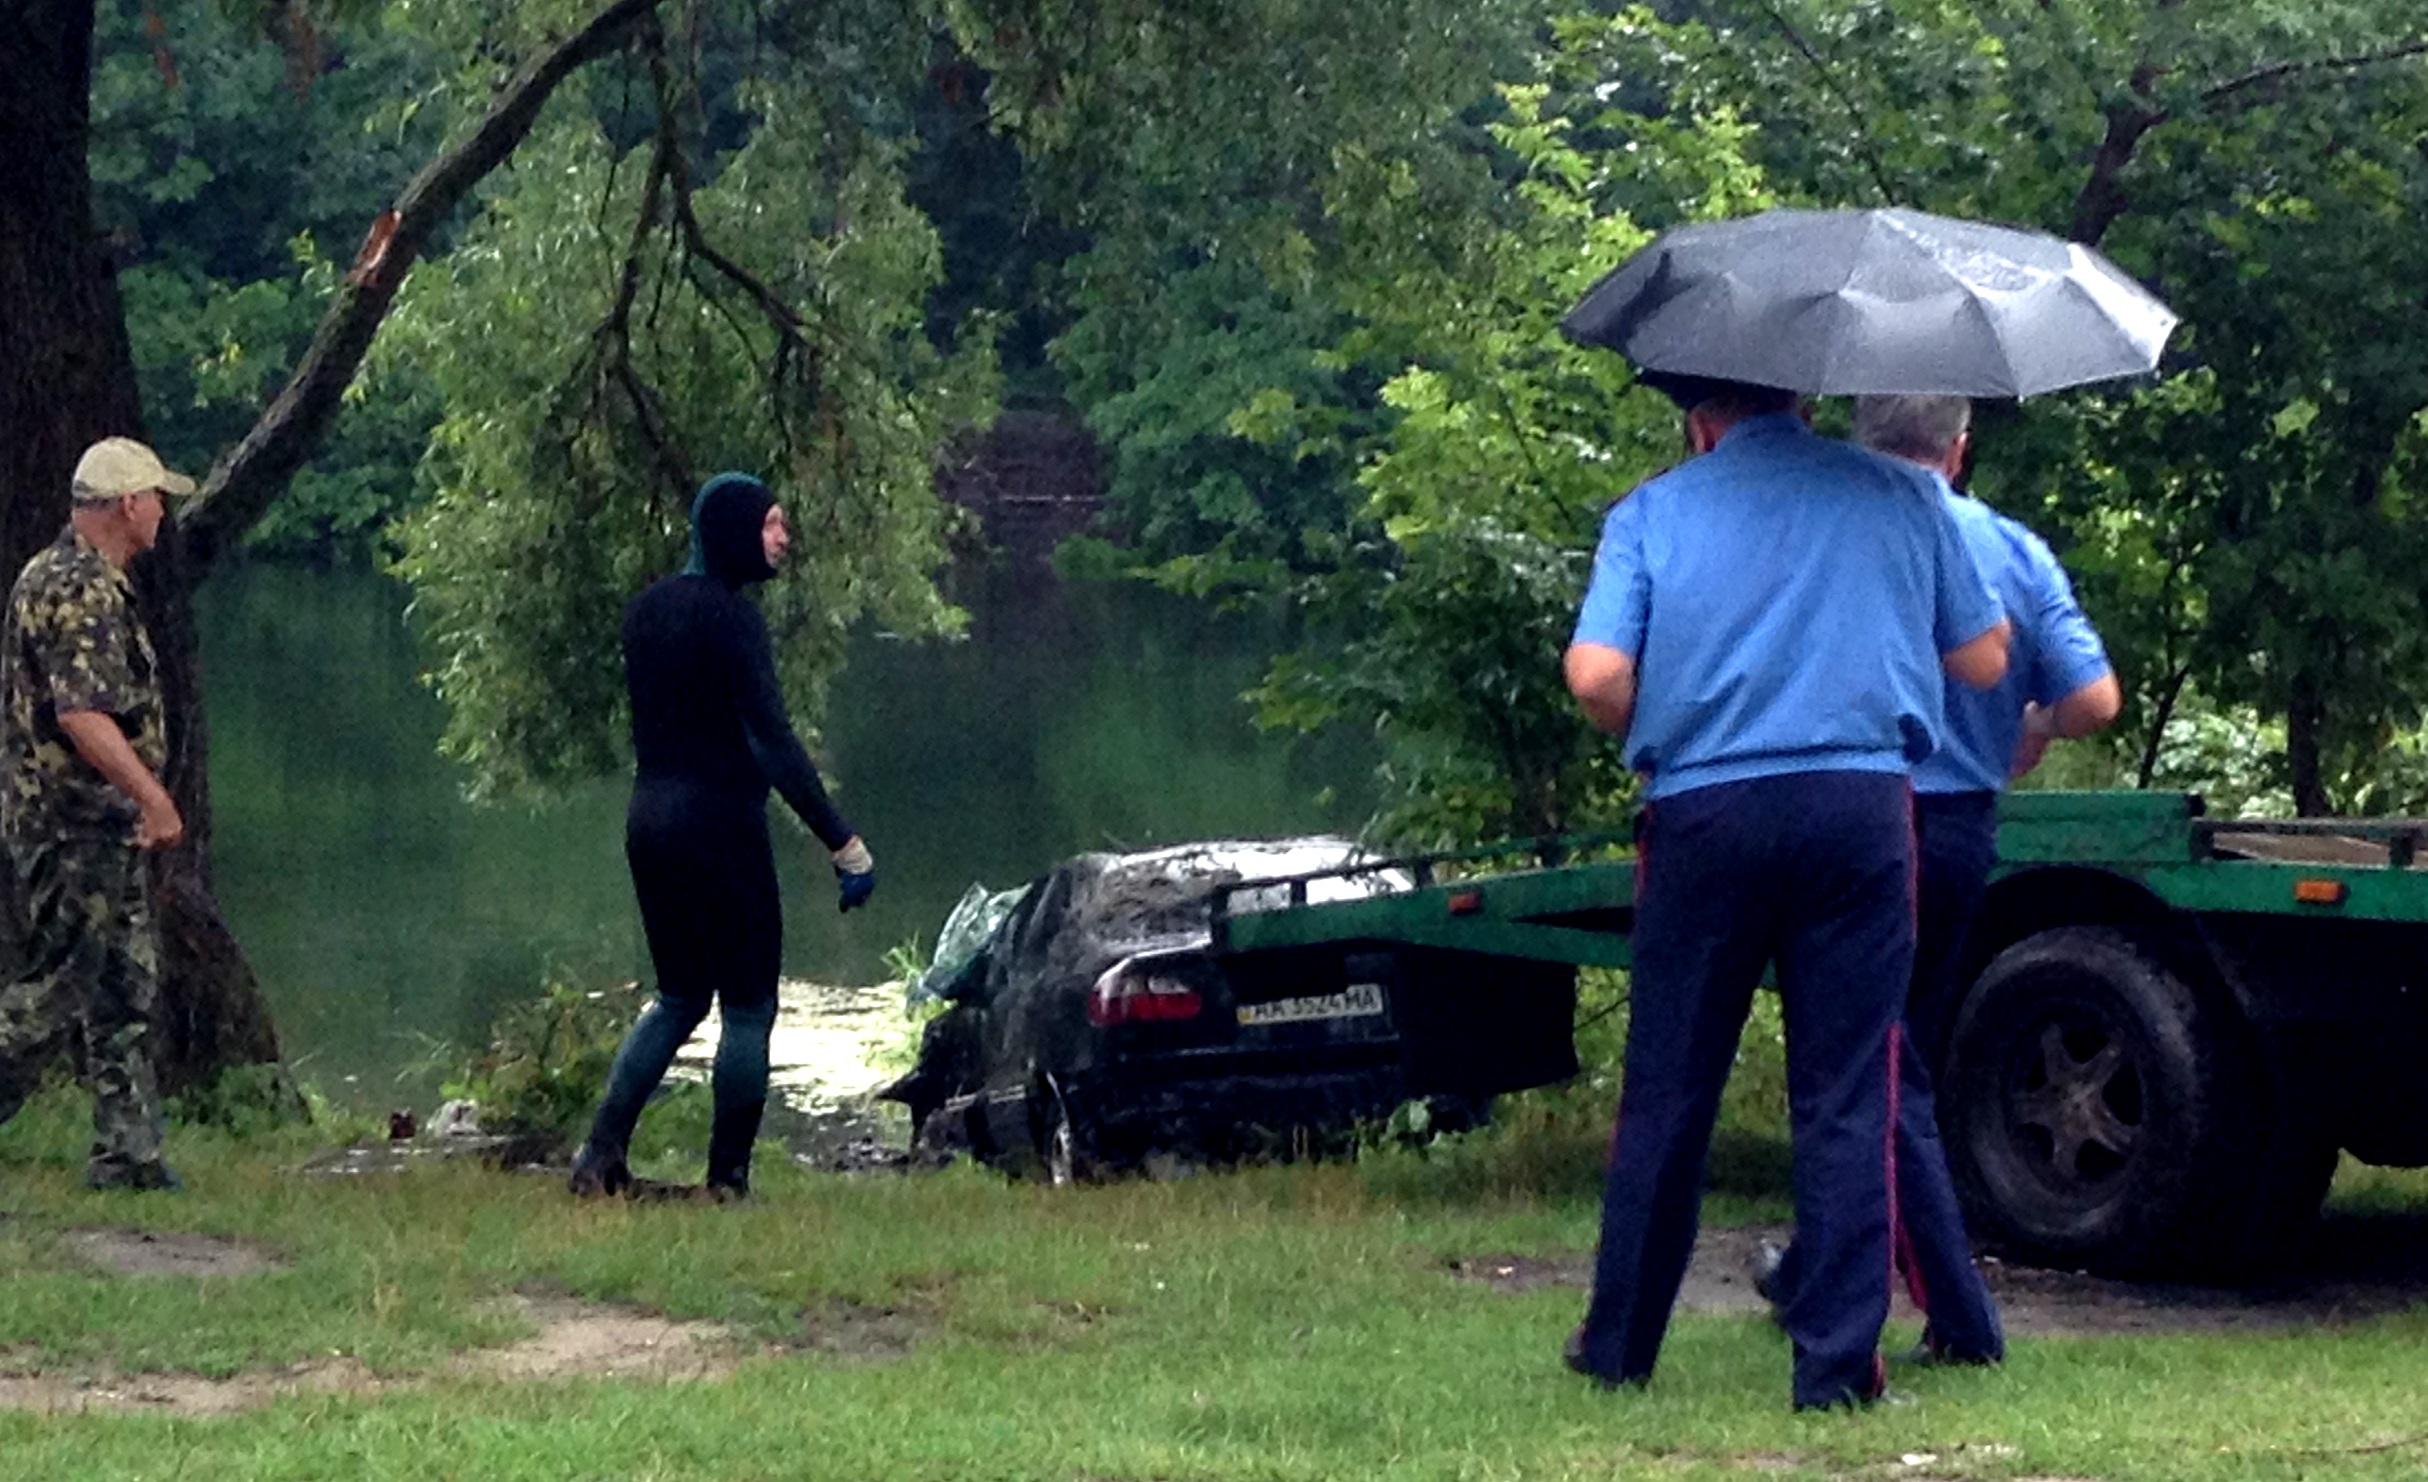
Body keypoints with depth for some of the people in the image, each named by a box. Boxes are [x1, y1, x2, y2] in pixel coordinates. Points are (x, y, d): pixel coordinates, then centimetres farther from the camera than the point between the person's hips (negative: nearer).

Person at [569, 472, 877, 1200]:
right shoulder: (730, 615, -15)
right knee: (748, 1005, 2)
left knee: (680, 996, 18)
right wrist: (843, 843, -23)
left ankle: (602, 1153, 8)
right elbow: (772, 740, -21)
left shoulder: (648, 609, 11)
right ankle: (727, 1179, 2)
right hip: (719, 826, -8)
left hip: (649, 823, 8)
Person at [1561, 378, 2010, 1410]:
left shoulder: (1651, 514, 8)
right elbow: (1984, 661, 14)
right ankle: (1837, 1359, -1)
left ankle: (1619, 1344, 19)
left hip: (1702, 812, 0)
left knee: (1667, 1093, 10)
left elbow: (1595, 674, -5)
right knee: (1846, 1099, 2)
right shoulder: (1902, 497, 10)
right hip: (1860, 805, 0)